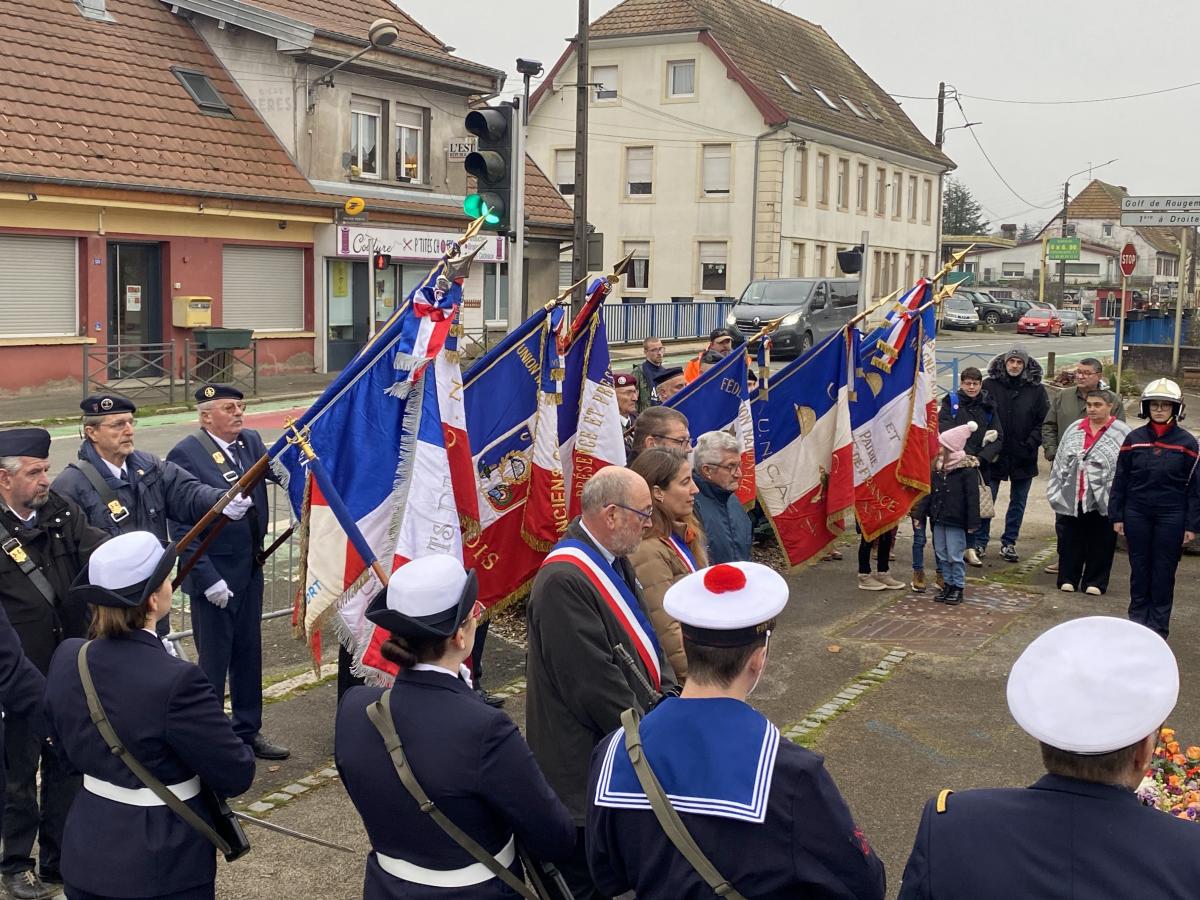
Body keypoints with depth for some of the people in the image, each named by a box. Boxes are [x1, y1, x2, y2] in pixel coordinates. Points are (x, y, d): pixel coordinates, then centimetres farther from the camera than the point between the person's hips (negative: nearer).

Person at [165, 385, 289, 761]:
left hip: (250, 570, 7)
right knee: (214, 660, 6)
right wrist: (208, 578, -18)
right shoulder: (185, 455, -15)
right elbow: (182, 525, -16)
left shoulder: (251, 442, 6)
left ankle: (248, 731, 33)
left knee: (249, 654, 17)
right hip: (213, 575, -6)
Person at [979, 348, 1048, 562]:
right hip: (993, 456, -2)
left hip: (1023, 458, 2)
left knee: (1018, 502, 11)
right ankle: (979, 542, 13)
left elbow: (1043, 422, 1)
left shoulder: (1036, 390, 0)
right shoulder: (989, 386, -3)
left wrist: (1029, 446, -11)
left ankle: (1009, 543, 23)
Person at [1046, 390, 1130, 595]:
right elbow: (1060, 462, 13)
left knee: (1100, 543, 6)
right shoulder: (1074, 430, 11)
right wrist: (1056, 493, 9)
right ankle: (1068, 578, 21)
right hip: (1071, 498, 4)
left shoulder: (1122, 433, -5)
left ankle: (1094, 582, 17)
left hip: (1102, 500, -4)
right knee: (1070, 540, 9)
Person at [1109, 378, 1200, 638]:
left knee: (1164, 572, 6)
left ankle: (1158, 625, 17)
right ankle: (1138, 619, 23)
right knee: (1139, 569, 11)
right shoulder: (1134, 439, 1)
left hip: (1171, 517, -2)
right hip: (1137, 514, 2)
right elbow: (1120, 480, 6)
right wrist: (1116, 516, 3)